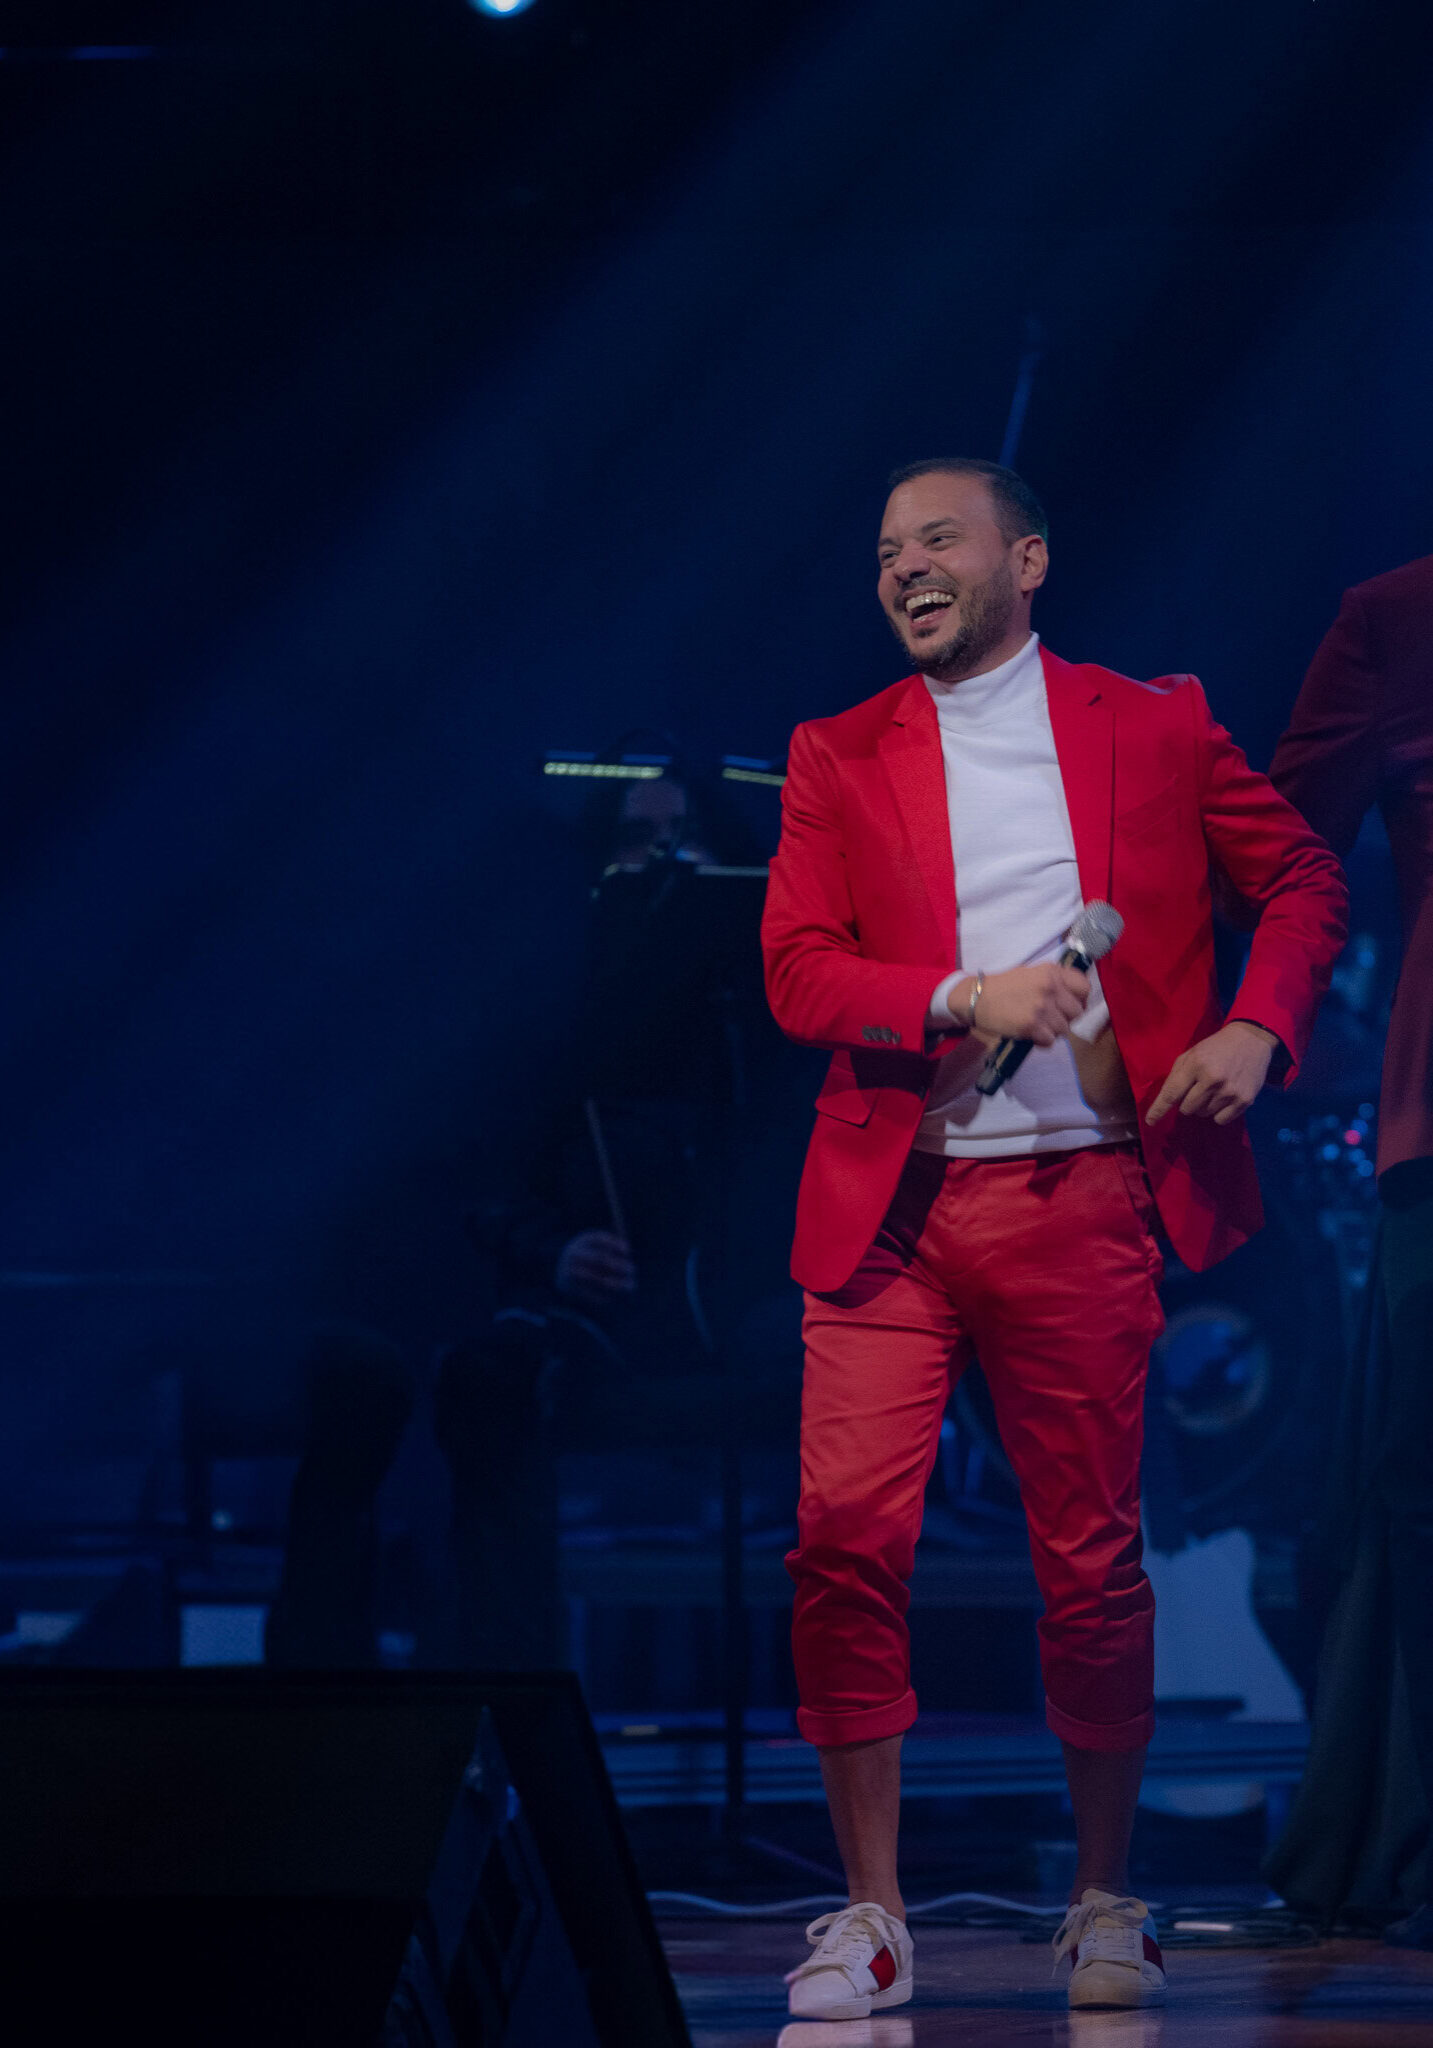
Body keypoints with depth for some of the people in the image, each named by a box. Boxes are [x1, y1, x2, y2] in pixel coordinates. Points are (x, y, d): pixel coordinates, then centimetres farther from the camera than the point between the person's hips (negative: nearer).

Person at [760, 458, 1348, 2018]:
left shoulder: (1155, 728, 9)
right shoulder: (837, 759, 10)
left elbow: (1303, 878, 14)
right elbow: (796, 969, 1)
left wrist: (1257, 1029, -3)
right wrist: (961, 999, -14)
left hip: (1080, 1202, -1)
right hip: (889, 1205, 1)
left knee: (1094, 1563, 2)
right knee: (846, 1540, -10)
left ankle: (1105, 1904, 18)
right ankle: (872, 1917, -1)